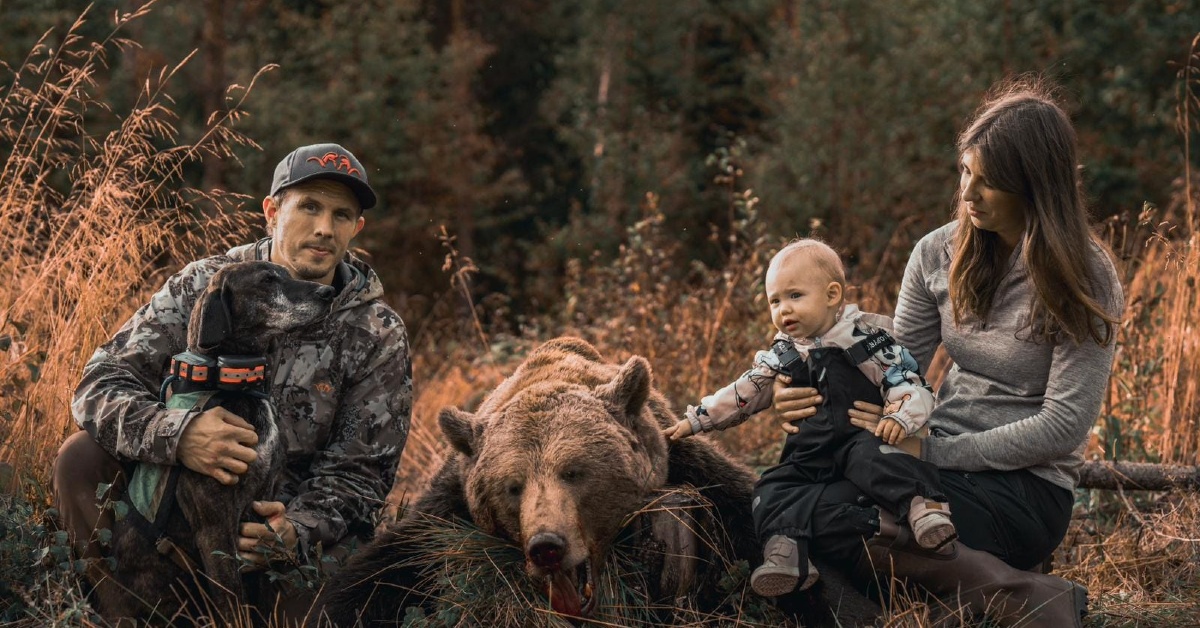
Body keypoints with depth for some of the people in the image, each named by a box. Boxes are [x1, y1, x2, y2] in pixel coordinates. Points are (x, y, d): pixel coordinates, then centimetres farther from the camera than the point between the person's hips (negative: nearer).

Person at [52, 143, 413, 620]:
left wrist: (297, 532, -31)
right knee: (80, 458, -22)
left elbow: (356, 474, -7)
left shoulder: (378, 338, -7)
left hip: (296, 512, -1)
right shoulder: (204, 285, -7)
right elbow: (100, 385, -15)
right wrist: (177, 435, -38)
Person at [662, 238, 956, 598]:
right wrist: (695, 420, 16)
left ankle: (923, 504, -52)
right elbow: (743, 393, 20)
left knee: (870, 458, -37)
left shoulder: (865, 338, -2)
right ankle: (785, 554, -35)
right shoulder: (784, 354, 14)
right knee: (773, 489, -16)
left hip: (860, 438, -5)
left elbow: (908, 384, -8)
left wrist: (901, 416, -29)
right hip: (809, 455, 5)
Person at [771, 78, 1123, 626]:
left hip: (1026, 487, -6)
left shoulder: (1084, 281, -9)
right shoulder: (940, 254, 7)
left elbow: (1063, 426, -14)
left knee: (836, 517, -30)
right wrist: (812, 398, -12)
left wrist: (934, 450, -19)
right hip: (941, 463, 6)